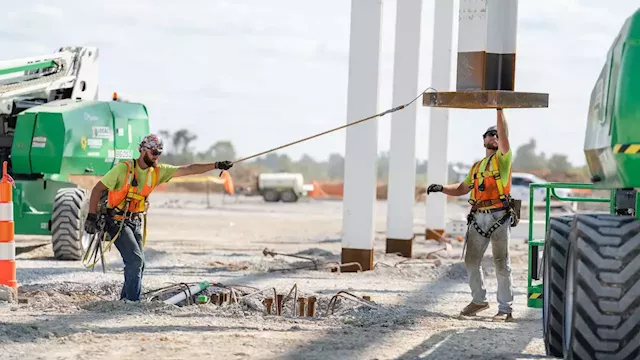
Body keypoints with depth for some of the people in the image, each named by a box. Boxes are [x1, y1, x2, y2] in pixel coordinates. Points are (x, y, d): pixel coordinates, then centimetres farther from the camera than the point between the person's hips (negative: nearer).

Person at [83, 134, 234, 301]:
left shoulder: (158, 171, 2)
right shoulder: (124, 168, -15)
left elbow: (188, 169, -1)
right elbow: (98, 189, -12)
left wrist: (216, 165, -9)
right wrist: (91, 217, -19)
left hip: (135, 222, 7)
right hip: (117, 222, -7)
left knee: (138, 264, 6)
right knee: (135, 260, -16)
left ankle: (125, 300, 18)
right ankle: (132, 302, -9)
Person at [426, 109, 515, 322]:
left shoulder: (502, 158, 5)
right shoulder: (476, 167, 23)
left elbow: (504, 135, -10)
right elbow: (462, 189, 25)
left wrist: (499, 110, -16)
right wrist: (441, 188, 8)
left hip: (499, 217, -6)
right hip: (478, 218, 6)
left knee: (502, 264, -4)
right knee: (471, 260, 8)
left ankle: (505, 308, 0)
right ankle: (479, 300, 25)